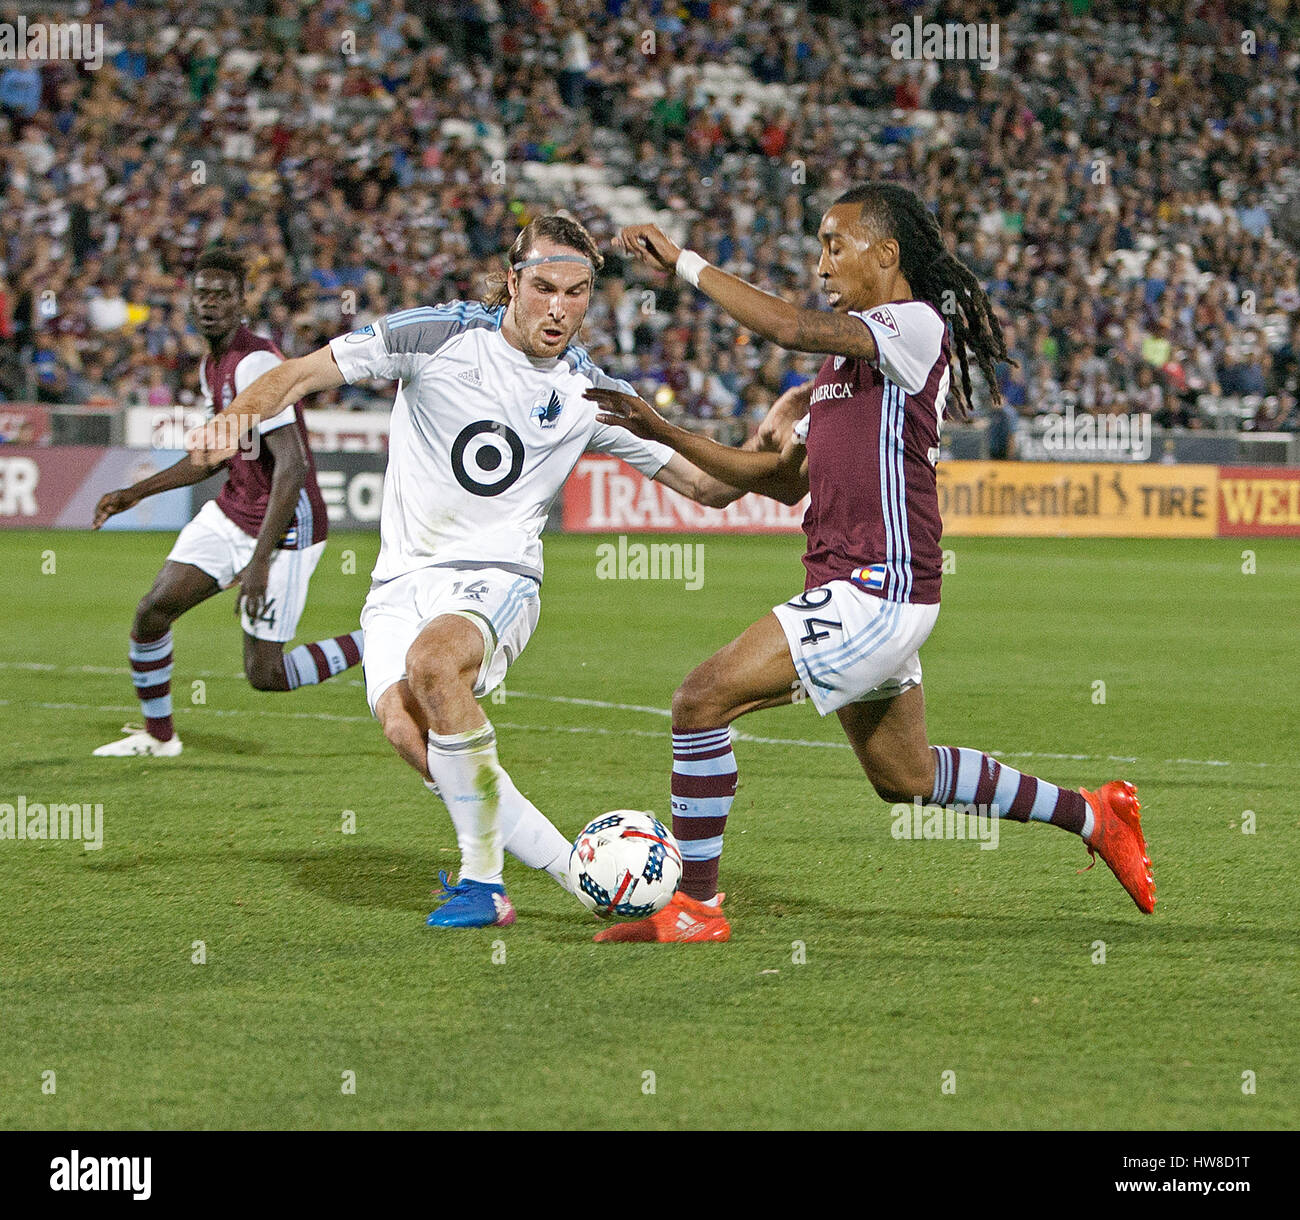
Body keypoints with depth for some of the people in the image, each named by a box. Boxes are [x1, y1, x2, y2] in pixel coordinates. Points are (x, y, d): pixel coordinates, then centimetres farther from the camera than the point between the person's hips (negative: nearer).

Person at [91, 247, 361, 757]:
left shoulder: (256, 365, -23)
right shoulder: (212, 364, 8)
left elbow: (292, 466, -29)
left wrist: (260, 562, -32)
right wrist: (135, 493, 21)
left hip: (284, 527, -9)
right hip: (229, 512, 9)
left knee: (264, 673, -7)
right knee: (152, 611, 2)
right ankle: (157, 734, 21)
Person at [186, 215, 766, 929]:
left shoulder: (589, 393, 4)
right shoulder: (439, 335, -2)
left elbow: (707, 486, 11)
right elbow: (303, 374, 1)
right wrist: (238, 414, -18)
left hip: (496, 576, -1)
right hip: (403, 580, 1)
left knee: (434, 660, -36)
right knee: (403, 724, -28)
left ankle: (485, 877, -23)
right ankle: (577, 872, -20)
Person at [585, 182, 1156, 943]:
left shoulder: (918, 325, -10)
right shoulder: (846, 357, 19)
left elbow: (791, 327, -26)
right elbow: (784, 478, 21)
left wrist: (682, 262, -19)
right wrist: (666, 434, 13)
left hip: (877, 591, -10)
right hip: (859, 593, 10)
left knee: (703, 700, -15)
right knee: (904, 778, 21)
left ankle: (697, 906, -8)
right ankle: (1093, 814, 34)